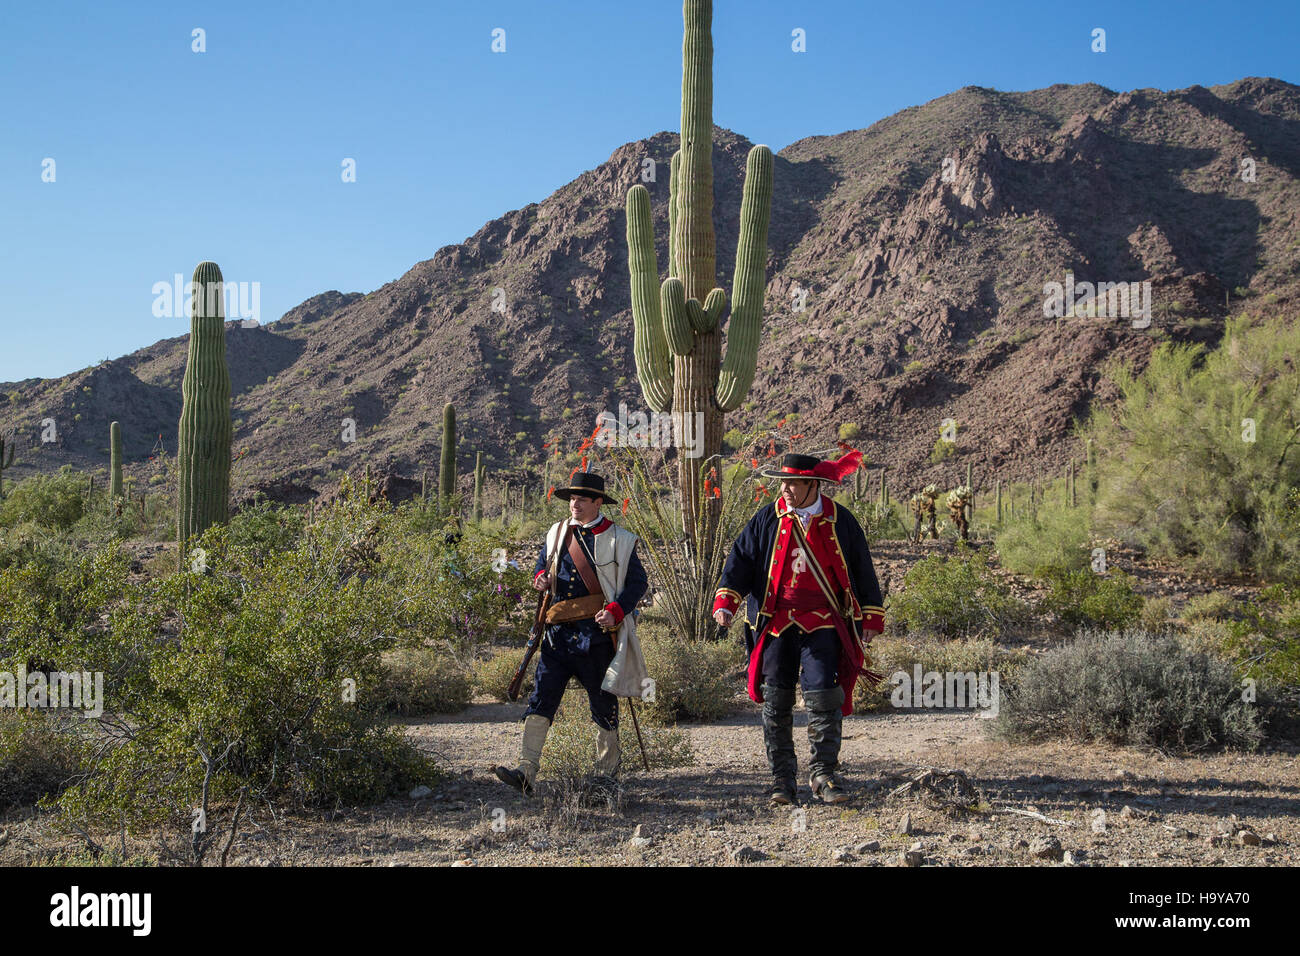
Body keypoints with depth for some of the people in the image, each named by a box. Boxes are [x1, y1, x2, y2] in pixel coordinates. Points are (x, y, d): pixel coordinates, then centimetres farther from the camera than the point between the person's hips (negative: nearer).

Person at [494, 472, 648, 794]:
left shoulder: (619, 539, -1)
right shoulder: (557, 532, 11)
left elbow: (637, 581, 0)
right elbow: (542, 563, 25)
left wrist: (615, 611, -16)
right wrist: (540, 577, 0)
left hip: (596, 633, -3)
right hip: (558, 631, 4)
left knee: (603, 703, 7)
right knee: (541, 699, -6)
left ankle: (607, 771, 22)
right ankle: (526, 771, -9)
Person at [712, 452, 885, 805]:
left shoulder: (840, 521, 4)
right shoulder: (767, 520, 5)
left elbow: (862, 569, 11)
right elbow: (741, 558, 4)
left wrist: (872, 616, 11)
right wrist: (726, 600, -9)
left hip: (823, 624, -1)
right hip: (776, 624, 1)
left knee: (823, 696, -8)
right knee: (776, 701, 2)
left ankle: (824, 774, 6)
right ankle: (782, 777, 13)